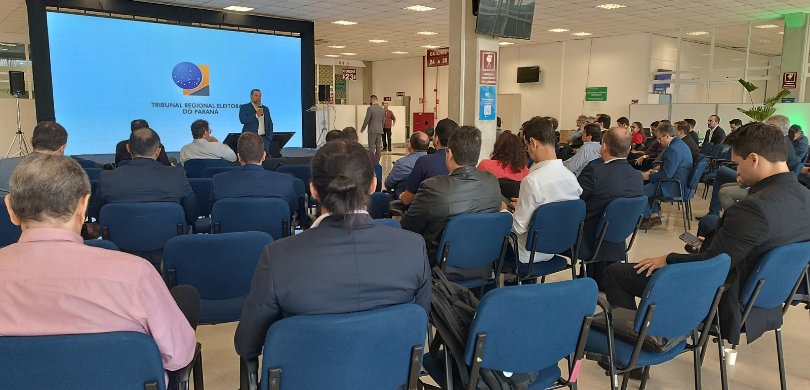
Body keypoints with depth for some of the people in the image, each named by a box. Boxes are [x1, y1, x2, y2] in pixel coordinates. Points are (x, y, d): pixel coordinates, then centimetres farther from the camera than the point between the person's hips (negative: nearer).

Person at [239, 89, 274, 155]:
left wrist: (270, 136, 7)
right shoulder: (244, 107, 6)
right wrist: (256, 115, -15)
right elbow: (242, 120, -11)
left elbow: (270, 124, 20)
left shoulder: (266, 109, 19)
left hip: (264, 138, 3)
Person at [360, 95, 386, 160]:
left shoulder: (370, 108, -9)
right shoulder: (382, 109, 10)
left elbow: (366, 120, -9)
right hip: (380, 130, 6)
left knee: (371, 147, -6)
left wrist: (362, 129, 3)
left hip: (372, 130, -6)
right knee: (378, 146, 9)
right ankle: (377, 161, 12)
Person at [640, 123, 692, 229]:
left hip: (674, 188, -11)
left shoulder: (672, 149, -23)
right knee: (649, 185, 23)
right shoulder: (680, 144, 11)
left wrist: (649, 176, -13)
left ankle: (647, 217, 15)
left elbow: (666, 174, -25)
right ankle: (654, 215, 17)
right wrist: (657, 171, 14)